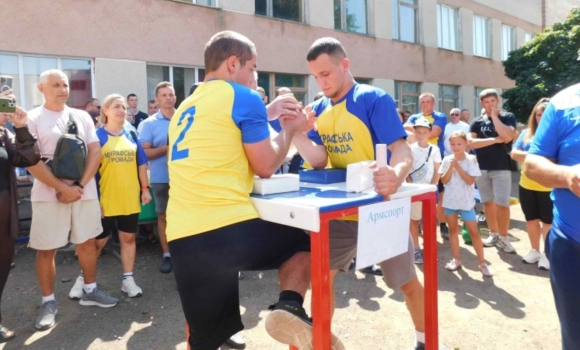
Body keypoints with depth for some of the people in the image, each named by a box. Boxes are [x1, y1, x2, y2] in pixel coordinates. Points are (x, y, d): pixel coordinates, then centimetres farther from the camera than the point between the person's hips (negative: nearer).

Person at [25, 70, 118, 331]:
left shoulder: (82, 116, 9)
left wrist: (80, 185, -9)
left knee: (87, 241, 11)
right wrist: (62, 187, -16)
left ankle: (90, 290, 27)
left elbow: (95, 152, 3)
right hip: (49, 194, -3)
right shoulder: (32, 119, -1)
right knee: (47, 249, 4)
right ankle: (48, 302, 19)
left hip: (84, 191, 3)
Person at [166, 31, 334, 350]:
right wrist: (288, 130, 18)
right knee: (304, 242, 20)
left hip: (183, 239, 7)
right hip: (229, 228, -6)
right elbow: (265, 167, 0)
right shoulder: (242, 96, 0)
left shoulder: (185, 108, 22)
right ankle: (290, 307, -3)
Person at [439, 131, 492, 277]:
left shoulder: (471, 160, -8)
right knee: (453, 229, 12)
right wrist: (451, 167, -17)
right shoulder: (447, 160, -1)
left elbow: (470, 181, -15)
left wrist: (458, 167, -19)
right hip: (450, 200, 3)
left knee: (474, 231, 0)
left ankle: (482, 263, 9)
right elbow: (444, 180, -4)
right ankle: (456, 259, 24)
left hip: (466, 202, -3)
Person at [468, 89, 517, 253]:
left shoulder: (507, 117, -1)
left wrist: (495, 116, -12)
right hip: (481, 168, 3)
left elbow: (507, 137, -19)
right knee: (488, 202, 10)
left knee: (502, 204, -5)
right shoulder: (477, 122, 6)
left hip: (501, 167, -3)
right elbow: (470, 142, -8)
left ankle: (503, 237, 10)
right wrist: (494, 140, -13)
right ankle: (493, 234, 24)